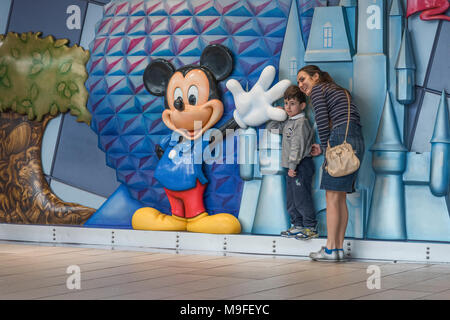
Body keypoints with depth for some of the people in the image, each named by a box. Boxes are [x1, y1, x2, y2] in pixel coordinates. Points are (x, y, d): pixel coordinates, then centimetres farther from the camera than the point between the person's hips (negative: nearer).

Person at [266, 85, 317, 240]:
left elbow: (297, 146, -18)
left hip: (301, 166, -10)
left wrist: (293, 166, -21)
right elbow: (271, 128, 26)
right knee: (291, 199, 13)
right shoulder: (288, 122, 16)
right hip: (292, 167, 10)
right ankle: (298, 225, 21)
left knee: (302, 198, -7)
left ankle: (310, 227, -1)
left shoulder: (301, 123, -13)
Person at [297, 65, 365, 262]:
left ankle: (330, 249, -7)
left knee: (332, 196, -7)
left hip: (342, 139, -9)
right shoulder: (338, 91, 29)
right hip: (358, 142, 9)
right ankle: (339, 248, 9)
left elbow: (322, 121, -7)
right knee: (340, 198, 9)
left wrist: (325, 147, 0)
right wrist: (323, 147, 22)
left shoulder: (317, 90, 5)